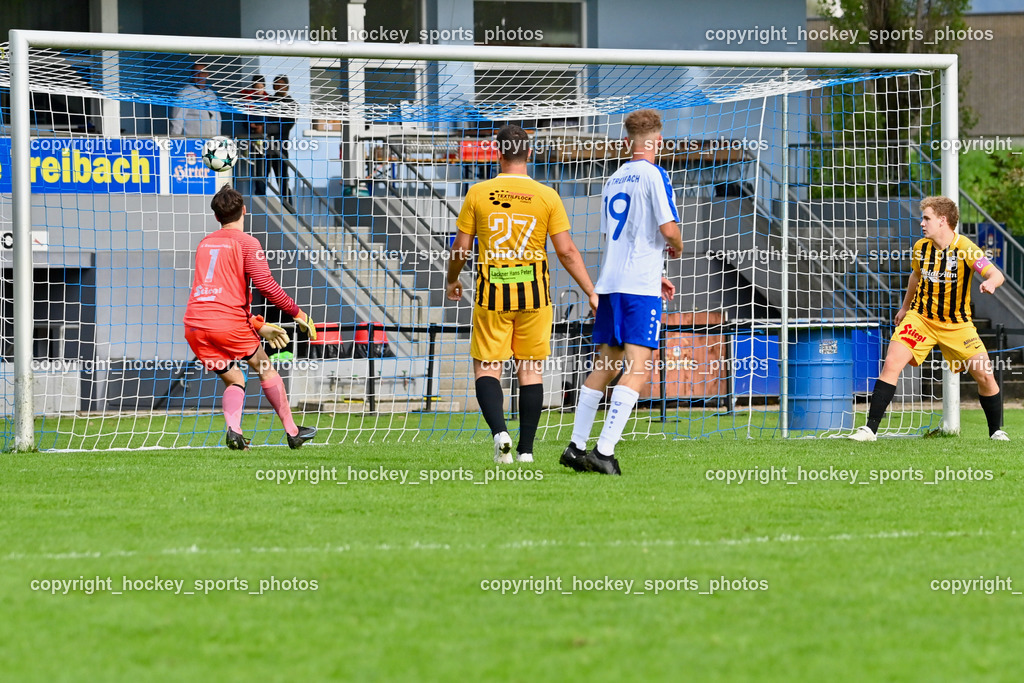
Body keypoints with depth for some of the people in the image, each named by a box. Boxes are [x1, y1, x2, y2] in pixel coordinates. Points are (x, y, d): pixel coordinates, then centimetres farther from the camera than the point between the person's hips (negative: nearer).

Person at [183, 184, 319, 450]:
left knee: (233, 380, 16)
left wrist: (258, 325, 31)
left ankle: (233, 429, -11)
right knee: (265, 368, 14)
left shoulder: (205, 244, 22)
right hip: (227, 323, -5)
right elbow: (265, 284, -10)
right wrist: (297, 313, 2)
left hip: (194, 325, 5)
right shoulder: (247, 243, 1)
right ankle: (292, 432, 19)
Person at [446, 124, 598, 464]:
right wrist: (592, 293, 3)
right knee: (530, 371, 10)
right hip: (534, 295, 1)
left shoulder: (478, 194, -3)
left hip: (492, 295, -1)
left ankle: (499, 432, -17)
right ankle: (526, 449, 10)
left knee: (486, 368, 6)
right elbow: (567, 251, -4)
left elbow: (461, 248, 1)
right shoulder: (547, 197, -2)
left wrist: (452, 281, 20)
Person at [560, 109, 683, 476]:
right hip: (640, 288, -7)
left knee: (604, 368, 15)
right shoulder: (654, 175, -6)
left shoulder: (613, 181, 17)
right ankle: (604, 451, -19)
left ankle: (576, 447, 15)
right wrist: (677, 247, 9)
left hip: (609, 282, 7)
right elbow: (668, 229, -14)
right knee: (637, 370, -10)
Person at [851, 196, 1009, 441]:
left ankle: (996, 431, 14)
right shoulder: (921, 247, -3)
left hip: (957, 324, -2)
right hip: (921, 317, 2)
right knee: (891, 364, -16)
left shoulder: (965, 249, -18)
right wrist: (905, 307, 28)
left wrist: (990, 283, -51)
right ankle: (870, 428, -13)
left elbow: (996, 274, -27)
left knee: (984, 375, -8)